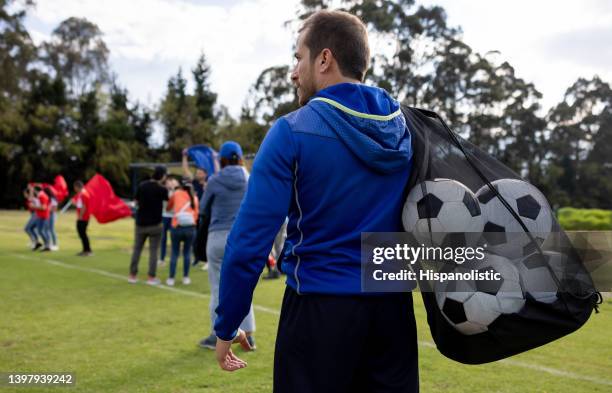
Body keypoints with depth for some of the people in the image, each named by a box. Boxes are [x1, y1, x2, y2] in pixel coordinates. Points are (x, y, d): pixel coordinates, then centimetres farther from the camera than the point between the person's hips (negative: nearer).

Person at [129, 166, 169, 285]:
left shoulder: (142, 185, -1)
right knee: (153, 251, 3)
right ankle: (151, 277, 3)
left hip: (140, 223, 4)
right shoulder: (162, 189, -11)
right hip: (155, 225, -3)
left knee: (137, 249, 11)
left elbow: (136, 202, 8)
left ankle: (132, 275, 15)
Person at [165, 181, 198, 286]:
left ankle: (171, 278, 7)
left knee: (175, 253, 6)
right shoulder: (194, 198, 14)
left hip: (177, 227, -1)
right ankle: (186, 277, 15)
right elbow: (196, 214, 10)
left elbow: (168, 207, 22)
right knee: (187, 252, 12)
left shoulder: (176, 194, 11)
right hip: (191, 227, 1)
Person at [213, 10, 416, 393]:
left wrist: (226, 326, -3)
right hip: (394, 307, 5)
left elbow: (250, 240, -13)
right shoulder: (407, 129, 4)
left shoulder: (292, 133, -11)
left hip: (320, 308, -4)